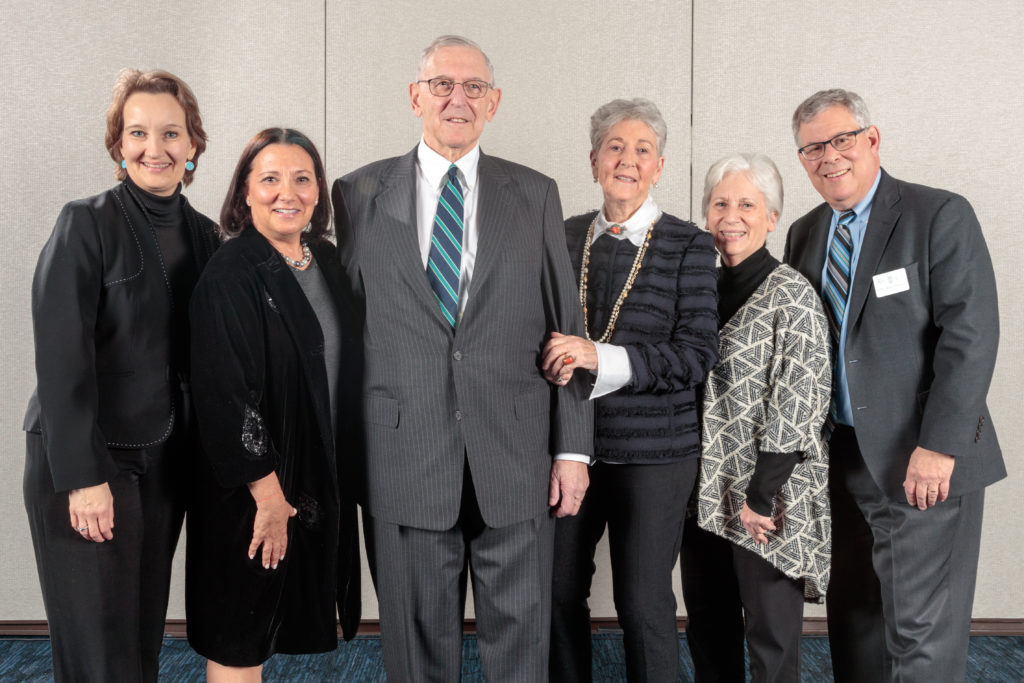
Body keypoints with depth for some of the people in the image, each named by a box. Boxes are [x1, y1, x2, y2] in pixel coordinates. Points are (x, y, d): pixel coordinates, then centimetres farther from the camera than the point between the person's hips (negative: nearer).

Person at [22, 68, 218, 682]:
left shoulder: (202, 234, 8)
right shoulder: (86, 224, -9)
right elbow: (61, 359, -14)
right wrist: (83, 476, -18)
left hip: (166, 463, 5)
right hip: (87, 463, -5)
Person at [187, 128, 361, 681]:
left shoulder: (325, 261, 6)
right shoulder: (231, 275, -16)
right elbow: (226, 395, -20)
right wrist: (268, 491, -18)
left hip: (318, 478, 7)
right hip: (251, 487, -7)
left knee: (264, 629, 18)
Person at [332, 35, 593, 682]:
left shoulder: (536, 195, 6)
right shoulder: (359, 195, 5)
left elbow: (568, 327, 5)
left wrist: (573, 448, 1)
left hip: (517, 458, 1)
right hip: (404, 457, 0)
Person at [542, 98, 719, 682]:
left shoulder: (689, 246, -2)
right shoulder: (566, 237, 8)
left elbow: (698, 353, -10)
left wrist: (602, 357, -20)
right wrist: (559, 360, -8)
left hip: (653, 451, -3)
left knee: (644, 602, 2)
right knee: (560, 590, 10)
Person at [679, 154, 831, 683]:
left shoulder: (791, 294, -9)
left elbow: (798, 406, -14)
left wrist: (761, 495, -16)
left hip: (765, 499, -6)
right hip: (704, 494, 6)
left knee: (771, 638, 5)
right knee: (707, 632, 15)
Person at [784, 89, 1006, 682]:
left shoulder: (941, 217, -7)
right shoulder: (805, 234, 12)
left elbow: (971, 337, -14)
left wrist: (939, 445, -20)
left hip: (924, 461, -6)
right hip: (843, 456, 6)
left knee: (922, 632, -1)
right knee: (854, 620, 15)